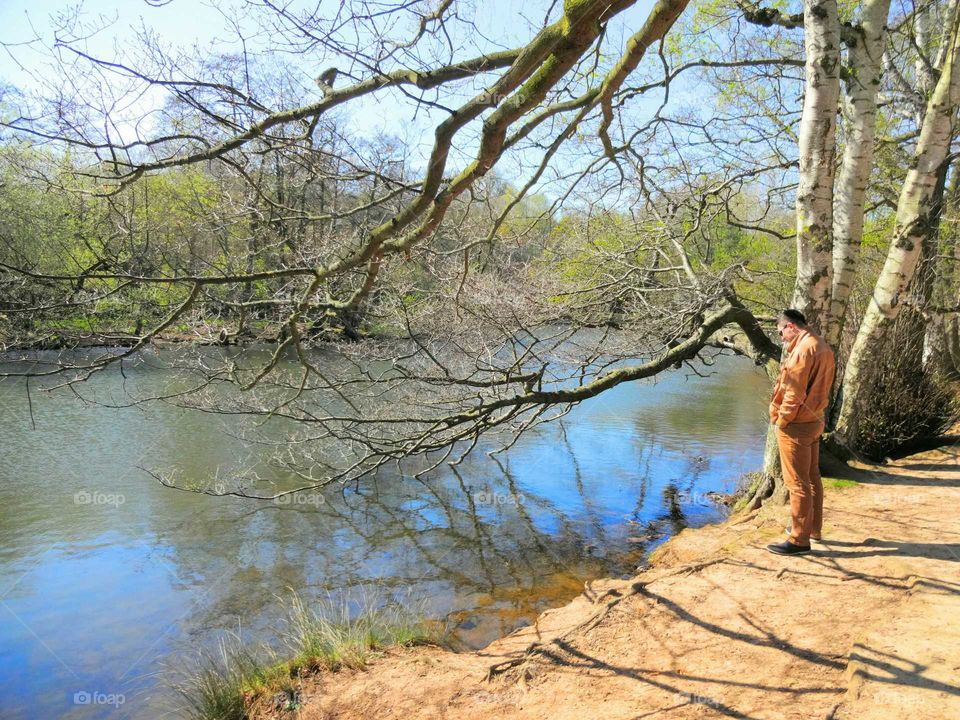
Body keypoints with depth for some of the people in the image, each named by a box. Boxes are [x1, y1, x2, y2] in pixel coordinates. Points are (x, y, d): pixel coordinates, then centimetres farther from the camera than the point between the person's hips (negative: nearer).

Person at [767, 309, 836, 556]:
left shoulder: (803, 349, -20)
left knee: (798, 483, -3)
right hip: (814, 421, 10)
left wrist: (782, 420, -10)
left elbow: (794, 392, -21)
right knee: (812, 477, 19)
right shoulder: (823, 347, 11)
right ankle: (813, 528, 33)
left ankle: (799, 540, 3)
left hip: (796, 425, -10)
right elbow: (820, 387, 14)